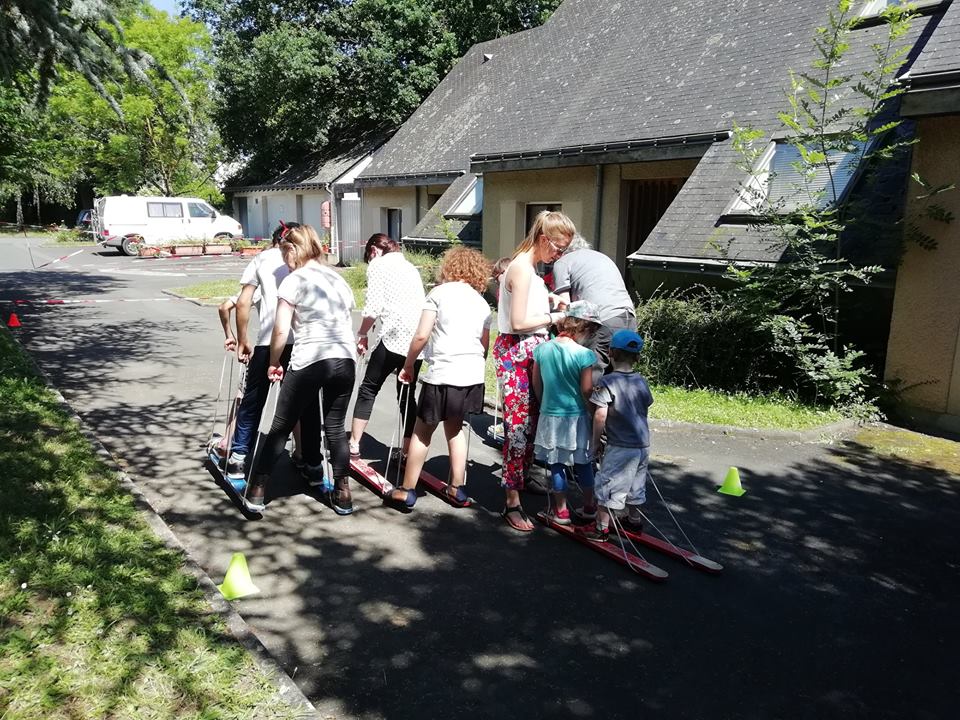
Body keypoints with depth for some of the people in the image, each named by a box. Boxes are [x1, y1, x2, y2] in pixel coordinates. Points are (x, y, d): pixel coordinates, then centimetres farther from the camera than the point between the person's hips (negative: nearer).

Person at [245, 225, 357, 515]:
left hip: (309, 362, -5)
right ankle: (342, 494, 18)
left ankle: (257, 492, 14)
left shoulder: (293, 281, 0)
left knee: (281, 427, 8)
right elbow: (346, 319, 15)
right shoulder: (338, 278, 18)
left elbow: (281, 330, -7)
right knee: (335, 428, 15)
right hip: (346, 360, 5)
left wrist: (274, 363, 6)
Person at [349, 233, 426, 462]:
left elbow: (373, 307, -7)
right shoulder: (410, 266, 23)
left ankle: (354, 445, 12)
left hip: (395, 338, -6)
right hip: (419, 339, 6)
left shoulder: (378, 265, 3)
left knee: (368, 389, 9)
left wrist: (362, 334, 6)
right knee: (406, 395, 14)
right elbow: (419, 302, 17)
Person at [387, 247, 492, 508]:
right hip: (473, 376, 5)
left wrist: (408, 365, 4)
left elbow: (422, 335, -8)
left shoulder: (439, 293, -1)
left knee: (422, 431, 8)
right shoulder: (482, 303, 14)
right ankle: (456, 487, 24)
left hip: (442, 374, -5)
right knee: (455, 427, 23)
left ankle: (407, 490, 15)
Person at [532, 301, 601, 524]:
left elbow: (536, 384, 6)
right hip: (577, 418, -2)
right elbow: (587, 391, -15)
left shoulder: (542, 349, -3)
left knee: (556, 464, 12)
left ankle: (561, 510, 20)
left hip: (550, 416, 2)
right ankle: (589, 507, 30)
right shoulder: (584, 355, -17)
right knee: (583, 463, 16)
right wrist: (592, 410, 2)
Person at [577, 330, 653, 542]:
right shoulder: (642, 381, 4)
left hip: (620, 447, -7)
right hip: (643, 445, 7)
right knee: (635, 484, 22)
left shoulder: (607, 382, -15)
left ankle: (601, 528, 12)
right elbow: (646, 407, 12)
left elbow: (600, 415, -20)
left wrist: (595, 440, -8)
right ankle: (635, 520, 37)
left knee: (608, 485, 5)